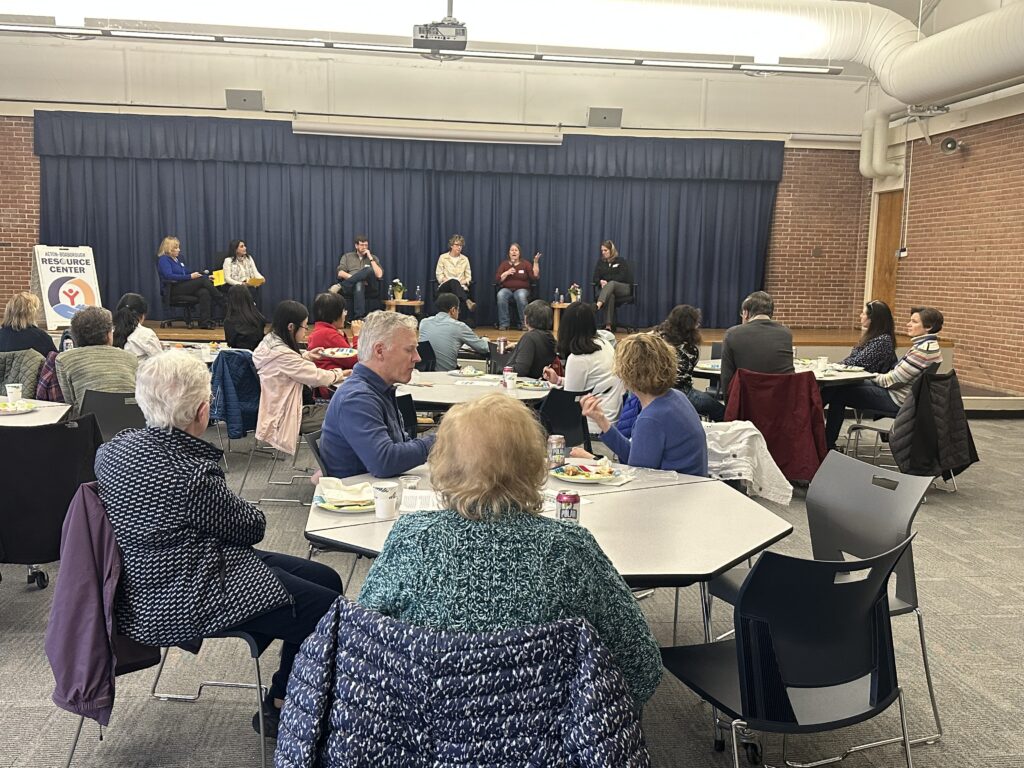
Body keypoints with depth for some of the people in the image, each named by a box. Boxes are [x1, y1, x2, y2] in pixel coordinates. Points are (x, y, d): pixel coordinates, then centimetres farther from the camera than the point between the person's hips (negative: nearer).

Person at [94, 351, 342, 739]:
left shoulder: (120, 446, -2)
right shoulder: (189, 474, -28)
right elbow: (252, 525, -13)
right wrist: (247, 513, 11)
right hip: (181, 602, -10)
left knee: (325, 578, 9)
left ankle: (282, 700, 22)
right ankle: (279, 708, 13)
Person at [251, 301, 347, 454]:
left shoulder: (270, 341, 1)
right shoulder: (281, 354, -26)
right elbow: (316, 377, -18)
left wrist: (306, 356, 8)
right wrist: (340, 374, 0)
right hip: (285, 418, -9)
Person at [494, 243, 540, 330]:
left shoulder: (525, 264, 8)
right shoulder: (504, 264, 11)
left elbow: (534, 277, -4)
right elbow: (497, 280, 2)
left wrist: (536, 262, -10)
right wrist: (507, 273, -12)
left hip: (522, 289, -1)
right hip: (507, 289, 1)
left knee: (521, 296, -38)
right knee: (501, 295, -35)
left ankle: (525, 323, -27)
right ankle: (503, 324, -29)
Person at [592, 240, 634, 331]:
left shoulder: (620, 261, 4)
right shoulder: (600, 262, 14)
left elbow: (622, 277, -7)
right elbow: (595, 278, 8)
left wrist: (607, 281, -16)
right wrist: (601, 282, -16)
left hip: (623, 288, -2)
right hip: (605, 289, 2)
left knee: (611, 284, -39)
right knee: (610, 296, -37)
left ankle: (598, 305, -67)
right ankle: (608, 325, -54)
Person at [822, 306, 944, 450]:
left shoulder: (925, 349, -21)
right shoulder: (925, 345, 11)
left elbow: (895, 380, -21)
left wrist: (873, 377, -5)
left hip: (896, 400, -10)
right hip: (894, 393, 10)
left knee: (839, 393, -6)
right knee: (842, 385, 8)